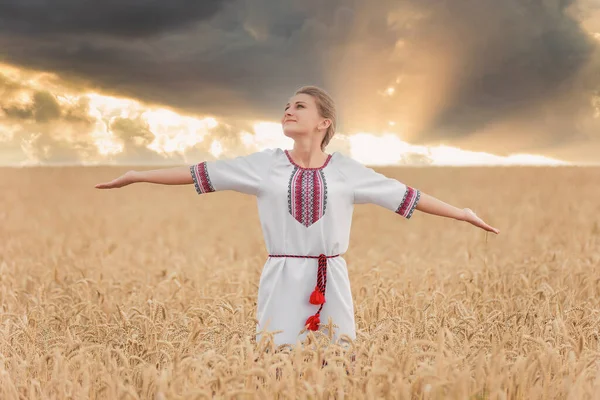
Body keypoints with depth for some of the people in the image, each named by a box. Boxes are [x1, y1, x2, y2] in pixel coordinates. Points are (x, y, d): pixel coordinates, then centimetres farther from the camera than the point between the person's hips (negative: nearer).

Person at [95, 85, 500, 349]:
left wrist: (463, 213, 3)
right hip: (282, 281, 0)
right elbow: (198, 173, 5)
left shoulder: (346, 169, 4)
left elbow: (407, 195, 5)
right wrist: (135, 175, 5)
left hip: (331, 282, 0)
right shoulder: (265, 164, 4)